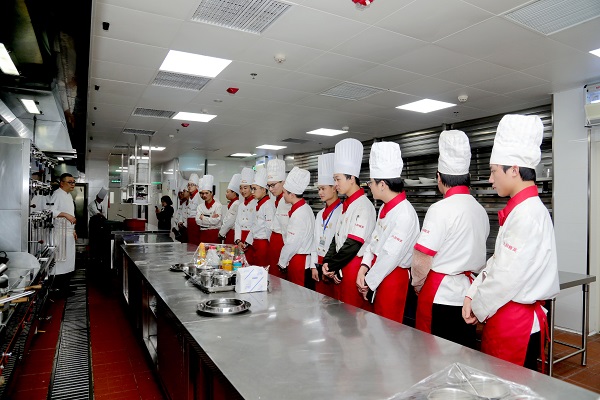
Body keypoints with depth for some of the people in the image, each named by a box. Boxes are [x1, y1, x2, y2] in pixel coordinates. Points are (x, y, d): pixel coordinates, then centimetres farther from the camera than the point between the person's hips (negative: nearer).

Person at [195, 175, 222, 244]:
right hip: (203, 234, 3)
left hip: (214, 234, -3)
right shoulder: (200, 206, 8)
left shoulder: (218, 205, -4)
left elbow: (216, 221, -14)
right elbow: (198, 221, -3)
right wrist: (211, 218, -11)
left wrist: (203, 218, -6)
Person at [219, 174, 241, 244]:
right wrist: (221, 231, 11)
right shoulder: (231, 203, 14)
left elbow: (230, 222, -19)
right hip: (227, 234, 9)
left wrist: (221, 233, -10)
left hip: (232, 234, -9)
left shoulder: (236, 204, -17)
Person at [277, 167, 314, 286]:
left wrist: (282, 263, -5)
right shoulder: (302, 208, 8)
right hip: (297, 259, 9)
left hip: (298, 262, -9)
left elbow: (292, 244, -18)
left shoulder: (300, 214, -20)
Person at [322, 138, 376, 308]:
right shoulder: (346, 205, 12)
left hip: (354, 267, -8)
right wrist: (327, 263, 0)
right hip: (340, 269, 9)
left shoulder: (364, 205, -15)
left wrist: (331, 267, -10)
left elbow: (354, 244, -19)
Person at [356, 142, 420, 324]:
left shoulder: (405, 213, -22)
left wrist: (368, 282, -14)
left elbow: (390, 256, -23)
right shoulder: (385, 208, 7)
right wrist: (364, 268, -4)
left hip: (393, 277, -8)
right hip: (377, 272, 8)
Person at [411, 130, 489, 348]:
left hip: (440, 295, -7)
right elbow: (474, 251, 13)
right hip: (468, 292, 7)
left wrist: (417, 285, 0)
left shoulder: (441, 209, -17)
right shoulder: (480, 209, 5)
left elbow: (421, 260, -18)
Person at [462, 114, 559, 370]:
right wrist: (472, 295, 2)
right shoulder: (518, 210, 9)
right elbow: (496, 263, 11)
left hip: (517, 320, -9)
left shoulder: (529, 214, -21)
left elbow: (508, 277, -23)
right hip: (505, 316, 9)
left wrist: (479, 307, -8)